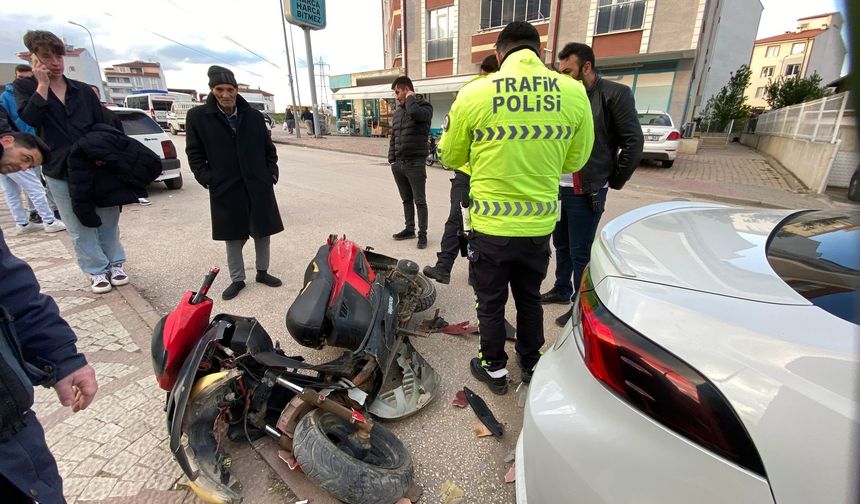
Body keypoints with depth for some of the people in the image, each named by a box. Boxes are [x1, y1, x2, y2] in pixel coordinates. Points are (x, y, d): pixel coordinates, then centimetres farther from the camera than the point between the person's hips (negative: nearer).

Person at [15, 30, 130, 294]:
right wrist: (42, 85, -10)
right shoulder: (25, 87, 4)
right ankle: (97, 271, 14)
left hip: (96, 166, 1)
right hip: (60, 172, -1)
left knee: (108, 220, 8)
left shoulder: (83, 90, 8)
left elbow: (103, 126, 9)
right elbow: (29, 119, -13)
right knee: (80, 228, 3)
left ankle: (115, 264, 23)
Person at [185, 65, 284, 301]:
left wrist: (271, 173, 1)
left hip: (259, 186, 2)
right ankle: (237, 279, 22)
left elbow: (269, 149, 11)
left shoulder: (254, 116, 4)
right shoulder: (197, 116, 0)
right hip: (225, 189, -1)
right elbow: (194, 153, 4)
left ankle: (262, 271, 28)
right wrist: (207, 179, -5)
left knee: (263, 232, 10)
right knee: (233, 237, 8)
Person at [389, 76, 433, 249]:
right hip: (399, 164, 7)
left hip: (415, 163, -6)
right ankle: (409, 229, 25)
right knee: (406, 199, 14)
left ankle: (422, 234, 7)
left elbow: (414, 112, -27)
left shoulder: (424, 106, -2)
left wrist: (411, 98, -7)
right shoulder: (397, 112, 17)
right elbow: (393, 138, 19)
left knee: (419, 201, -1)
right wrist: (391, 160, 10)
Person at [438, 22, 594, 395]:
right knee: (530, 298, 23)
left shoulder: (474, 94, -11)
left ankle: (494, 369, 34)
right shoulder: (574, 93, -3)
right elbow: (575, 160, 8)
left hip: (490, 224, -3)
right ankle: (531, 364, 41)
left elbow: (451, 157, 2)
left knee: (491, 302, 16)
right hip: (540, 223, 3)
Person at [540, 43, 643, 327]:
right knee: (561, 245, 18)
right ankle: (562, 289, 36)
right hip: (558, 187, 6)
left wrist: (613, 181, -4)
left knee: (580, 253, 0)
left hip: (586, 192, -6)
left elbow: (633, 143, -7)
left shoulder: (615, 94, -6)